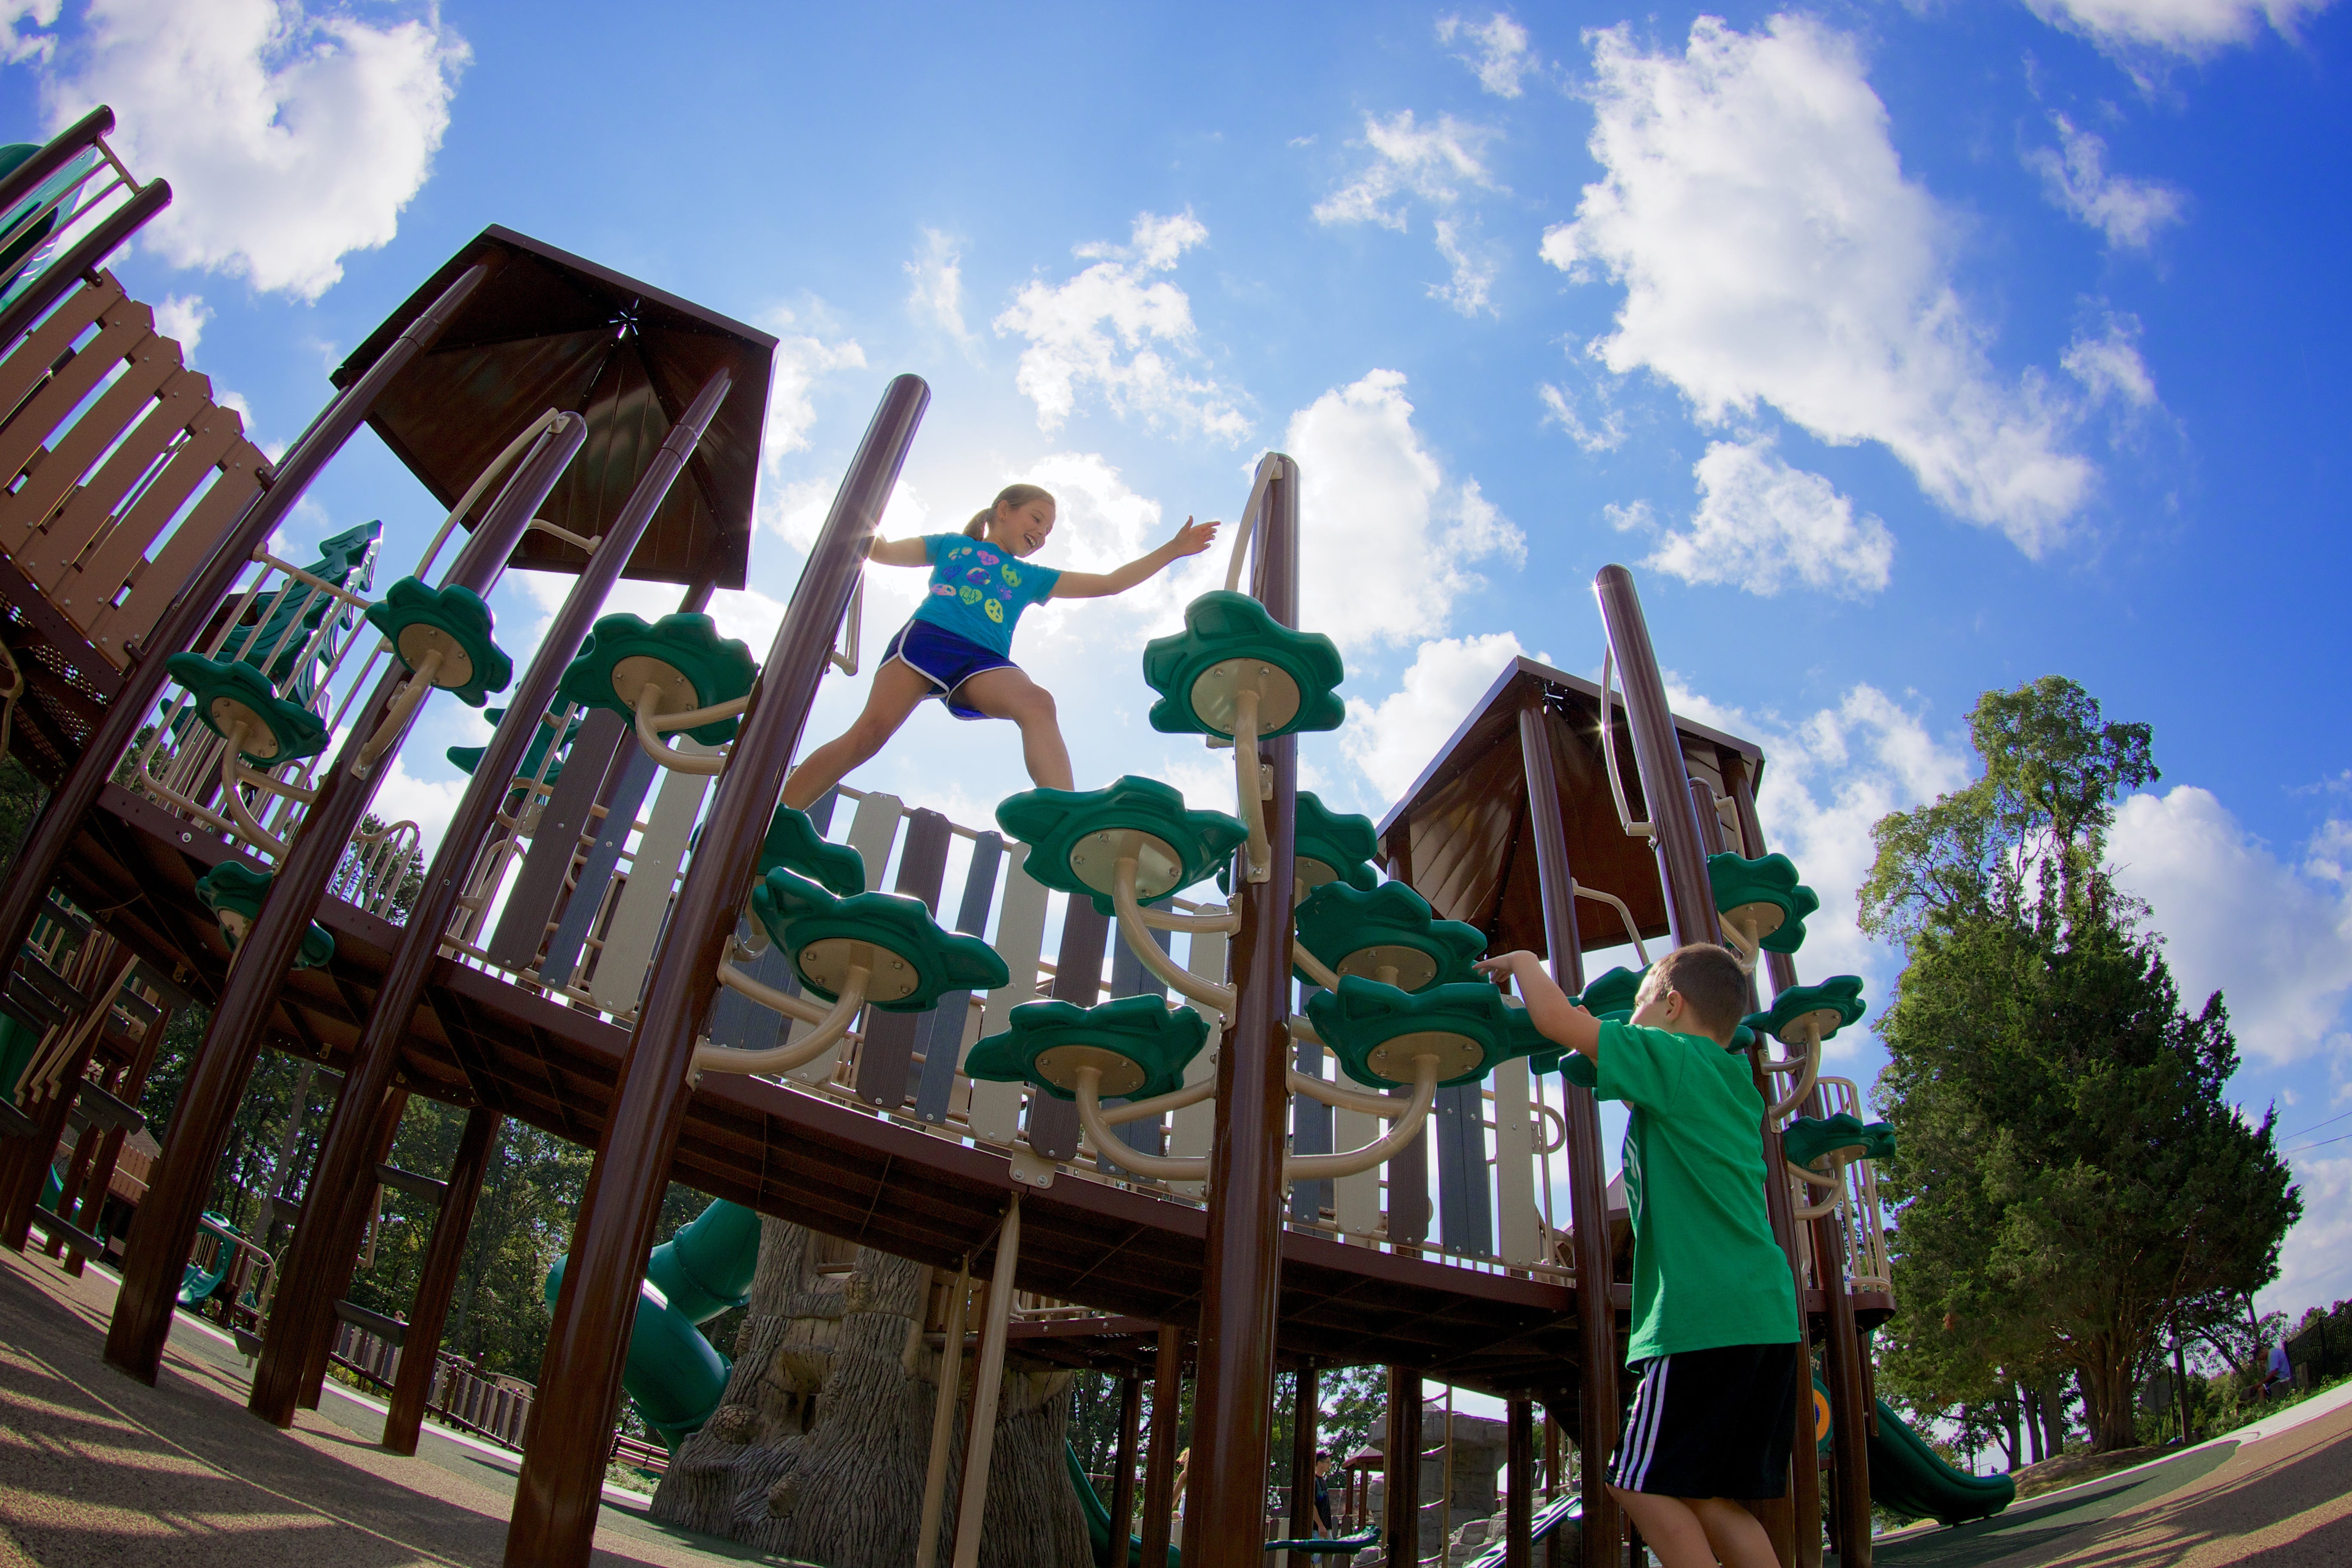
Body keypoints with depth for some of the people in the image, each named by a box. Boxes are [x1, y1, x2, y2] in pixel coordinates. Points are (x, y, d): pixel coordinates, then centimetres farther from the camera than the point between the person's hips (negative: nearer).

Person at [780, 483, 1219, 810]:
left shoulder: (1032, 577, 34)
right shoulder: (952, 545, 30)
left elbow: (1108, 583, 33)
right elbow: (881, 551, 30)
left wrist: (1172, 551, 31)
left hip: (984, 662, 2)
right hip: (926, 636, -1)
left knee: (1037, 703, -31)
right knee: (869, 733, -20)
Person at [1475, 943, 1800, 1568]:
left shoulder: (1674, 1059, -6)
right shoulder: (1731, 1082, 20)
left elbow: (1557, 1020, -10)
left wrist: (1524, 963, 7)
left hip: (1708, 1317, -9)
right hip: (1766, 1313, 9)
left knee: (1643, 1483, -2)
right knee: (1709, 1499, 11)